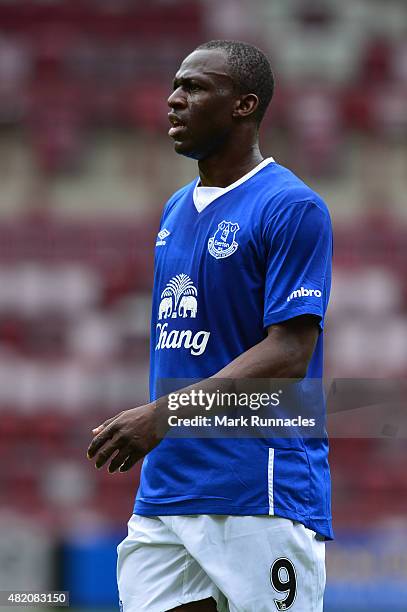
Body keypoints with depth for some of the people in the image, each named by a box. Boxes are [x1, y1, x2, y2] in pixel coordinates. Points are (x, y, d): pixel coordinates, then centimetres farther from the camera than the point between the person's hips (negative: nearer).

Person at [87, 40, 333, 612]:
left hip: (262, 499, -7)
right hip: (163, 493, 7)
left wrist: (163, 415, -23)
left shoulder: (292, 208, -9)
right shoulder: (176, 210, 17)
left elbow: (288, 356, -17)